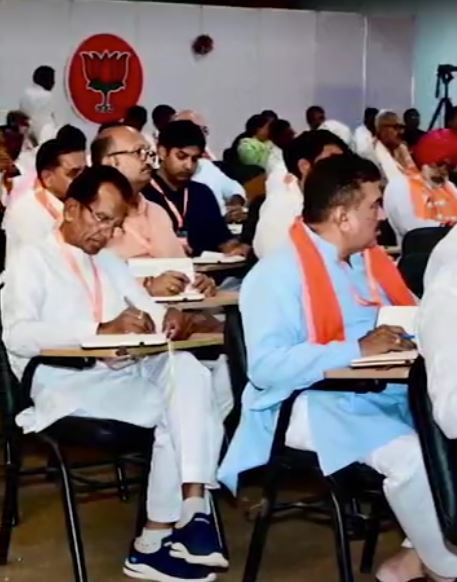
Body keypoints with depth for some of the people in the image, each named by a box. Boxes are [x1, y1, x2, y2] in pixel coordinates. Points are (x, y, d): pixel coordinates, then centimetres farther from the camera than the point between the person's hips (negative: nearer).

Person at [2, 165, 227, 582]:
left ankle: (193, 509, -27)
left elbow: (148, 308, 20)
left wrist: (167, 319, -7)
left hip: (124, 374, 6)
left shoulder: (109, 261, 24)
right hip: (67, 387, -6)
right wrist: (102, 329, -27)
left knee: (187, 372, -24)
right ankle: (158, 538, -11)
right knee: (171, 410, -25)